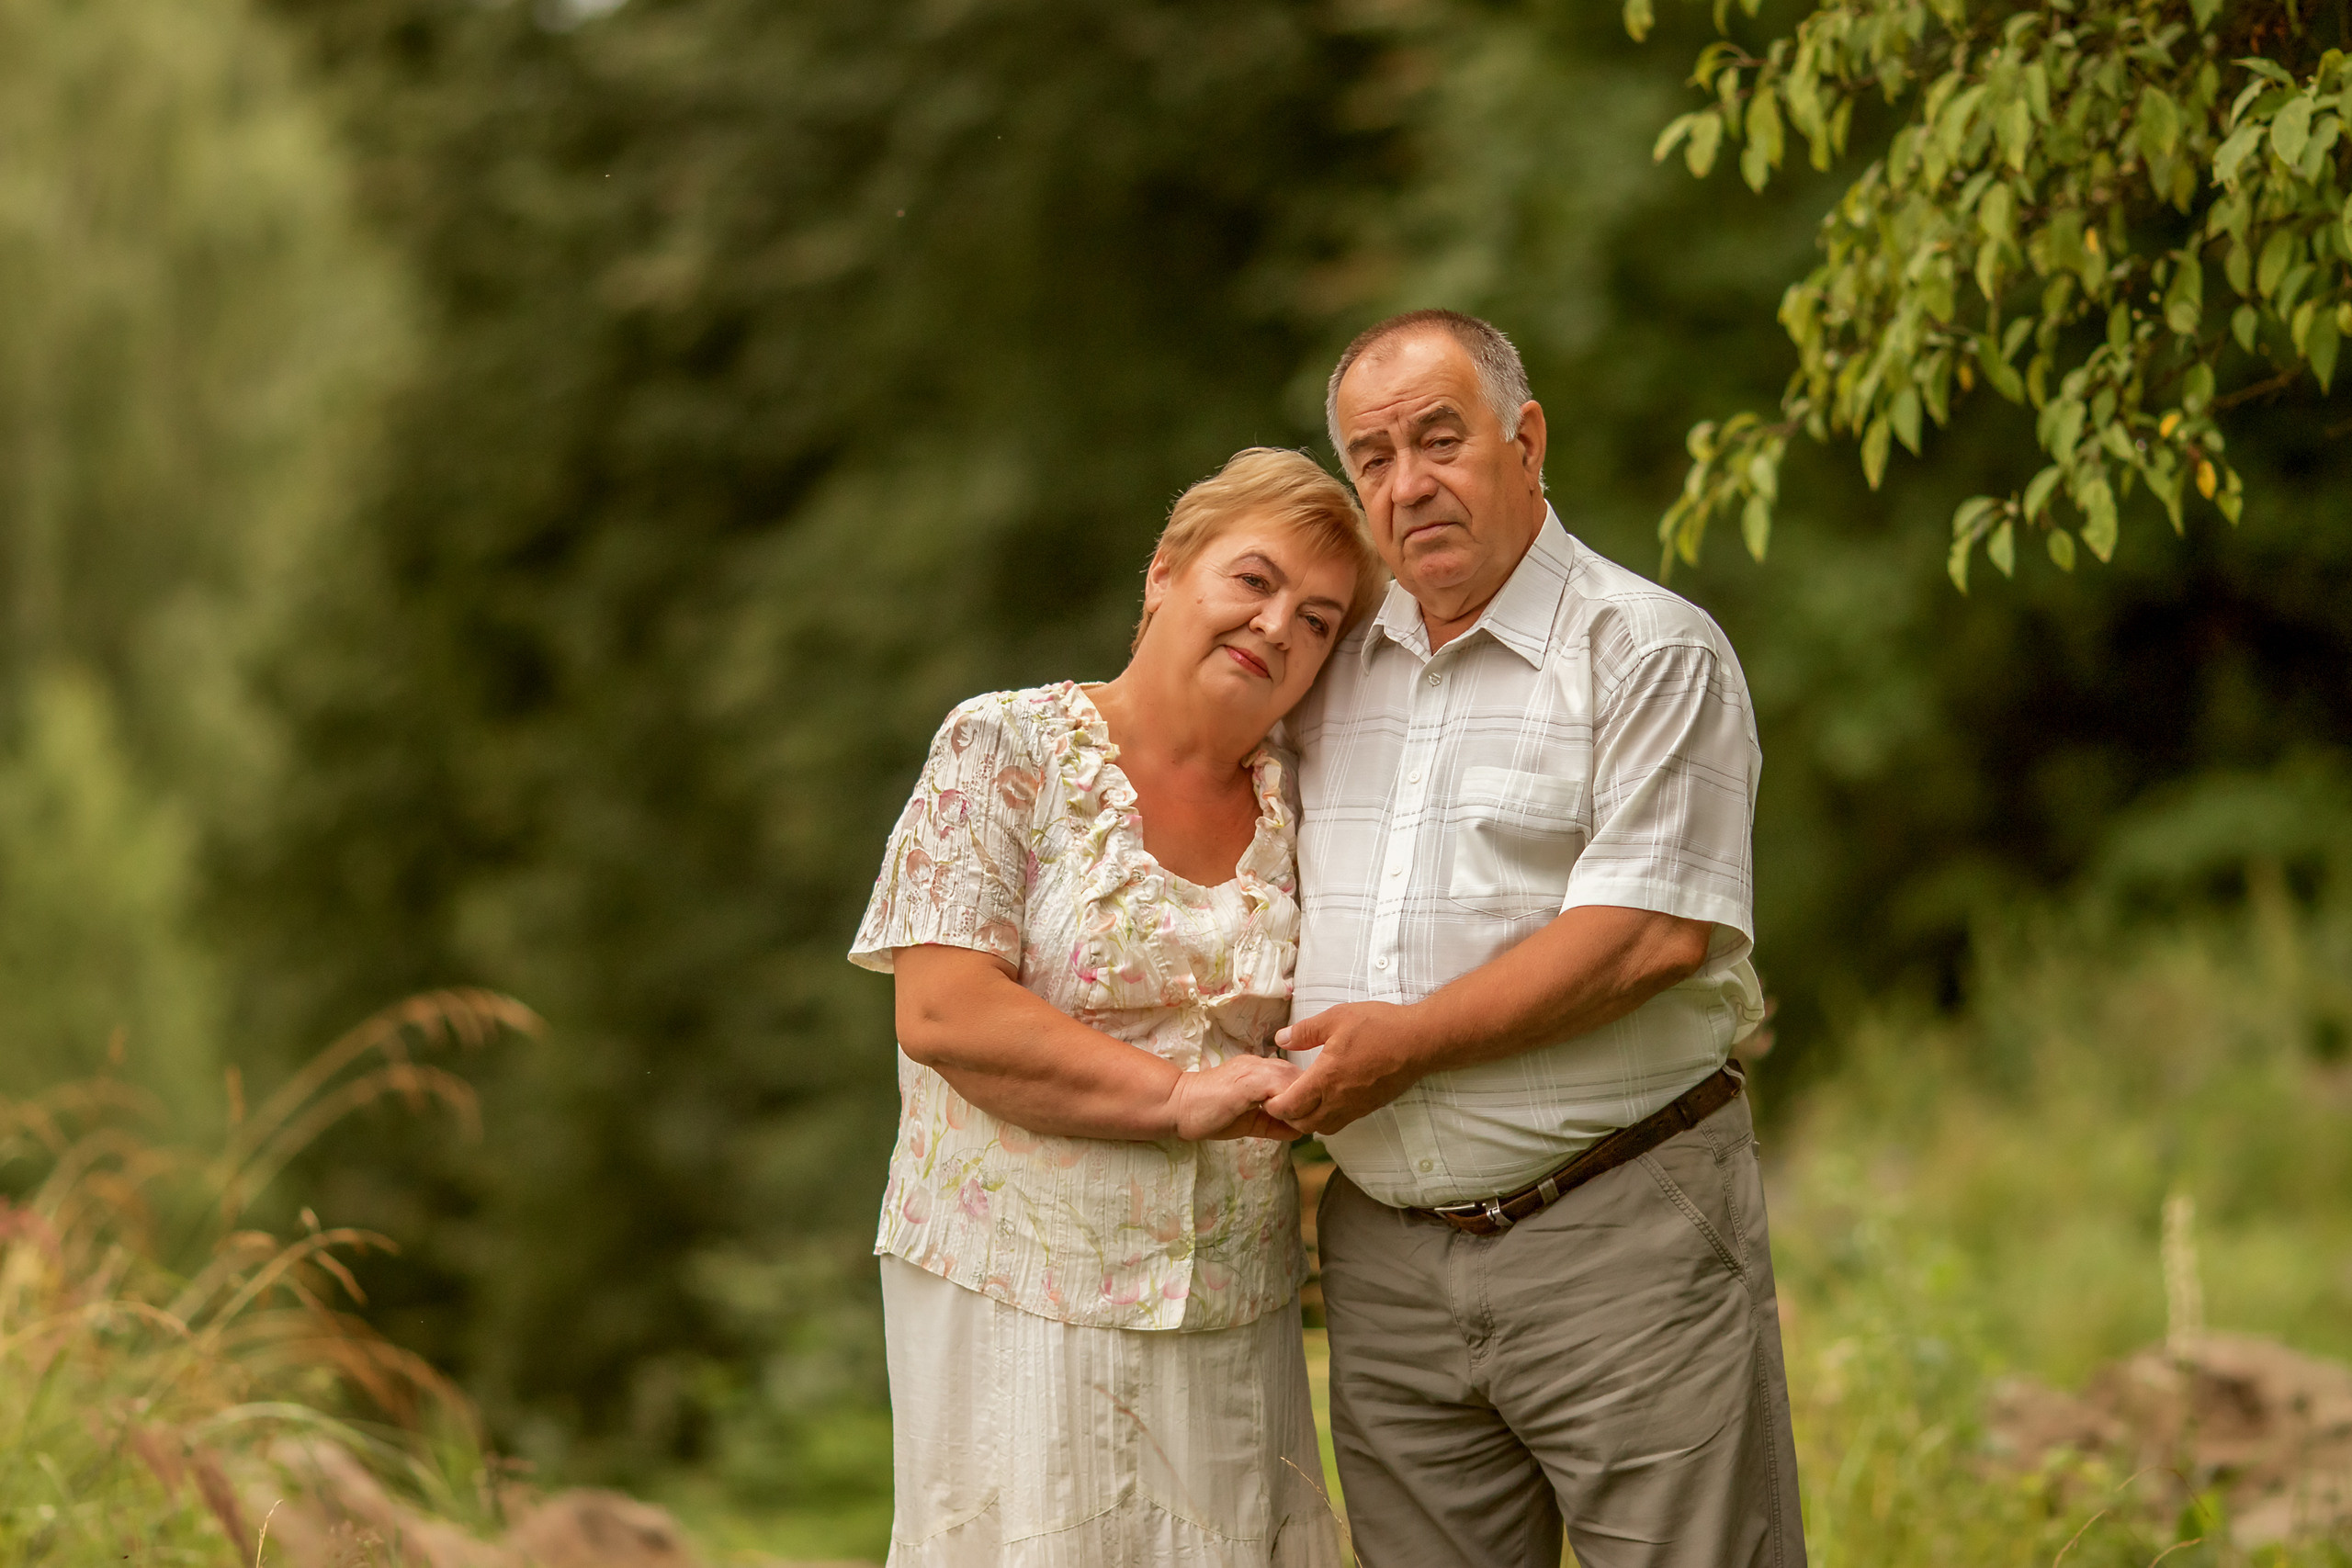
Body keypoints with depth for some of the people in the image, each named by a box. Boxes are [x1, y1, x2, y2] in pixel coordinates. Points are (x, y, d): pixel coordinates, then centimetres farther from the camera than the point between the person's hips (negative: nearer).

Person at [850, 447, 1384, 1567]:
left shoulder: (1295, 809, 10)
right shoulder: (1003, 749, -4)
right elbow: (941, 1011, -14)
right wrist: (1181, 1096, -17)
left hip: (1234, 1325, 5)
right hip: (1018, 1297, -4)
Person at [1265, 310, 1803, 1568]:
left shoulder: (1649, 651, -4)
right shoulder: (1331, 673, 15)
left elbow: (1652, 931, -15)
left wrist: (1411, 1042, -15)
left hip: (1619, 1238, -5)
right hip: (1387, 1258, 6)